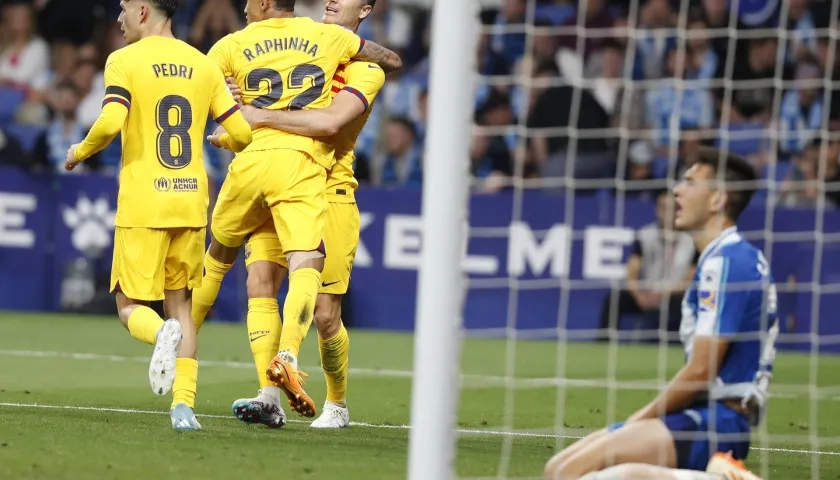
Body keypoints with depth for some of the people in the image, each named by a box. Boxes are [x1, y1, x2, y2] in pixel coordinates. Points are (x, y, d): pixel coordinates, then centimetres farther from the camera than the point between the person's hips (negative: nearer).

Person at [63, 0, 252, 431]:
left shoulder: (124, 61, -5)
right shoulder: (204, 66, 8)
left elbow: (110, 123, -19)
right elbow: (242, 133, 5)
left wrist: (79, 152, 1)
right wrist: (220, 142, 28)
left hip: (143, 205, -4)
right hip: (191, 202, 4)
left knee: (131, 305, 7)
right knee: (180, 303, 13)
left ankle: (162, 333, -28)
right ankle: (184, 406, 0)